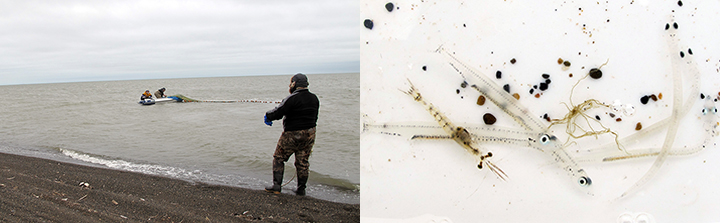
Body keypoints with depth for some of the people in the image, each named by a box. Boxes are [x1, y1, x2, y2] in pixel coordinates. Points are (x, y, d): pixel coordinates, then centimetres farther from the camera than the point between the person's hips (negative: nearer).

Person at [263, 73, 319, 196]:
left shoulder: (292, 99, -18)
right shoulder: (314, 99, 6)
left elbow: (278, 112, -17)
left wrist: (268, 115, 1)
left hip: (292, 135, -6)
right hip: (309, 134, 6)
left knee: (278, 158, 7)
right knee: (303, 161, 12)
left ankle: (276, 185, 5)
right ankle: (301, 188, 15)